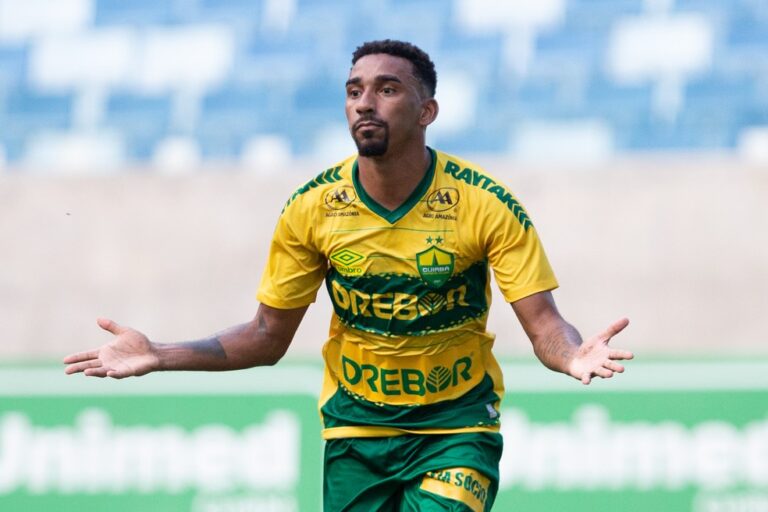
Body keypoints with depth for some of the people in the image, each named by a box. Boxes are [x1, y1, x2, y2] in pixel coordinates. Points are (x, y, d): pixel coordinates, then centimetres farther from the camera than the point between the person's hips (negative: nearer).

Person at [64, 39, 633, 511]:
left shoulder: (485, 204, -14)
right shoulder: (311, 209, -8)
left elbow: (544, 323, -16)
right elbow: (267, 337, 2)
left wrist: (571, 354, -40)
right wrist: (159, 356, -11)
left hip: (457, 423, -2)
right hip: (355, 427, 2)